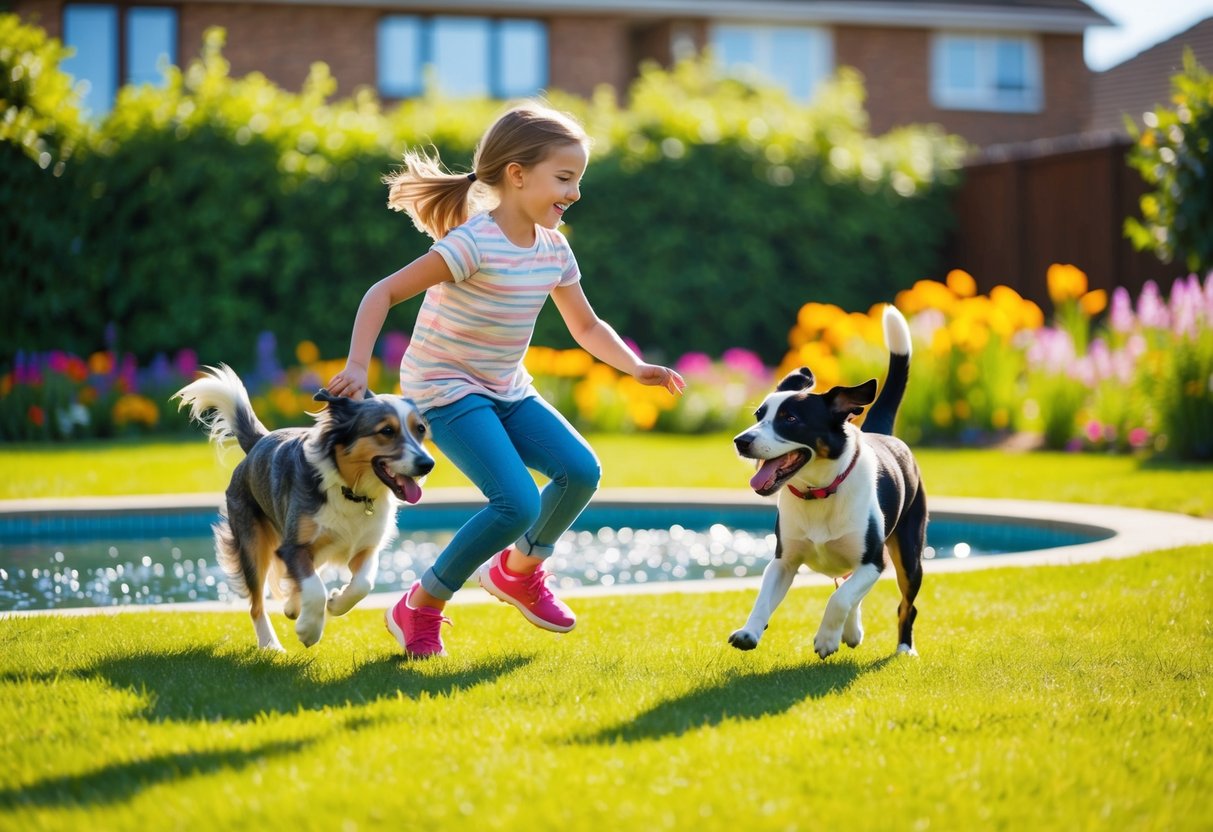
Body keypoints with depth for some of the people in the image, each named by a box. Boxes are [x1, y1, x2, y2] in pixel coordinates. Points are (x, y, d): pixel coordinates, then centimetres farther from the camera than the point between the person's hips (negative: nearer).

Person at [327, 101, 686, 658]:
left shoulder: (554, 250, 0)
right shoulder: (473, 244, -23)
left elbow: (587, 327, 13)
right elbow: (383, 293, -24)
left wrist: (635, 367, -2)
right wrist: (357, 367, -34)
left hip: (507, 391, 8)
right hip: (446, 390, -7)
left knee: (580, 471, -10)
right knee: (518, 504, -22)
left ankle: (519, 571, 18)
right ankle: (418, 609, -3)